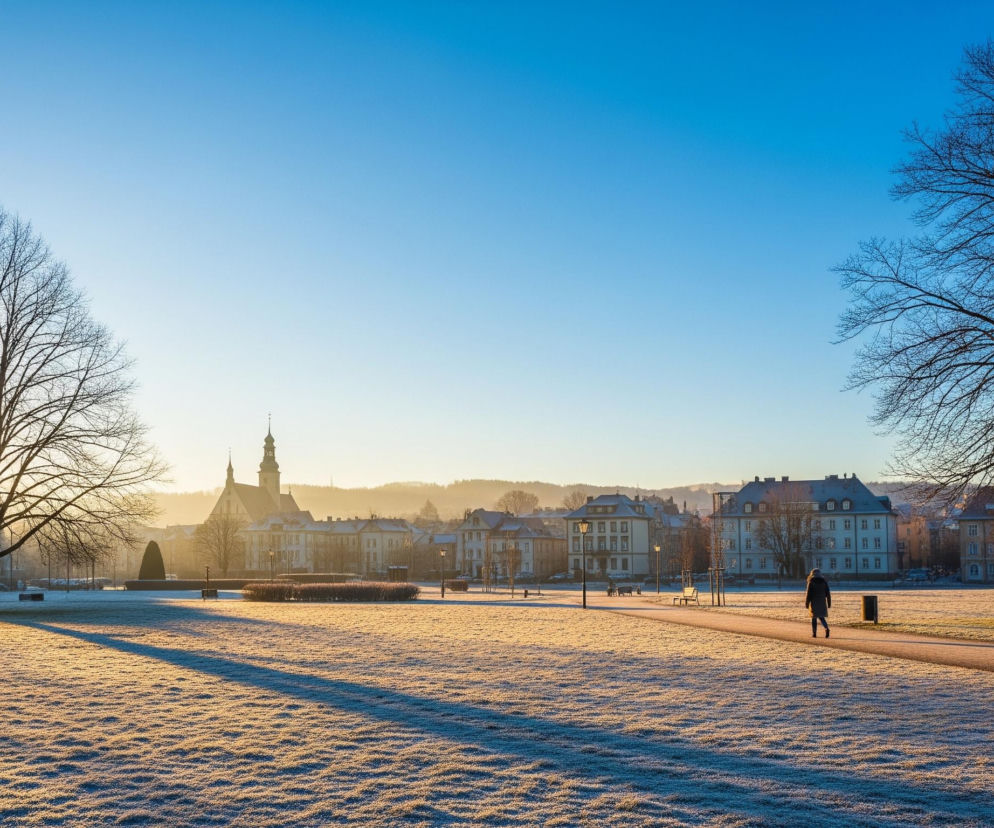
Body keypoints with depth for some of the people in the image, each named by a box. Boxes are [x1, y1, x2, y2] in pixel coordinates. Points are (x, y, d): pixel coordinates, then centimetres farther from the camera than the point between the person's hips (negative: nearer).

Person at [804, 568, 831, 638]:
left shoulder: (811, 582, -7)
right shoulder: (824, 582, 4)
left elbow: (808, 594, -8)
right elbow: (828, 593, 4)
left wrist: (806, 603, -1)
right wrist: (829, 603, 10)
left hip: (814, 603, -3)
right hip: (822, 602, 3)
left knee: (814, 618, 7)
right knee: (821, 617, 11)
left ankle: (814, 633, 7)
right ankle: (827, 629, -14)